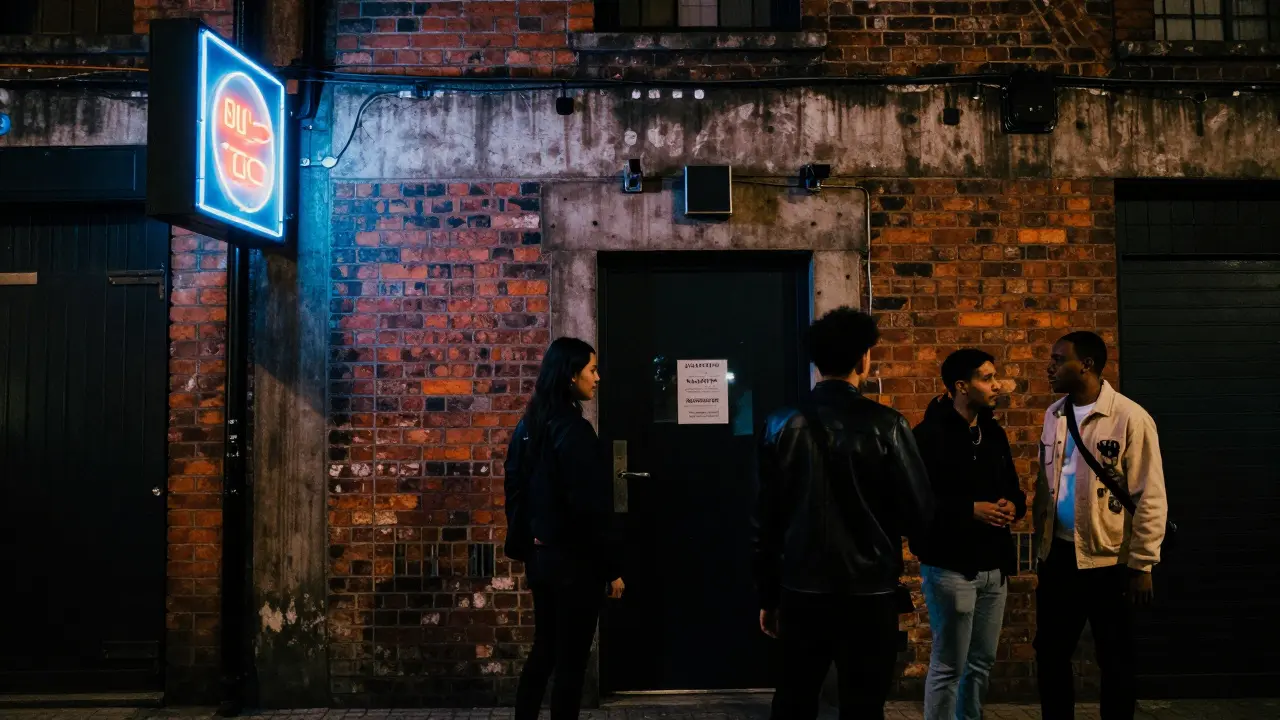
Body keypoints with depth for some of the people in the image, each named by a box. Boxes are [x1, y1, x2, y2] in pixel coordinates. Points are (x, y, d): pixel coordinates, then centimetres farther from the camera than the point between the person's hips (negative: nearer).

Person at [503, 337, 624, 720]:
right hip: (573, 560, -8)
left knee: (544, 649, 19)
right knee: (571, 660, 4)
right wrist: (611, 568, -13)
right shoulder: (574, 431, -19)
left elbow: (515, 488, 12)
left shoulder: (529, 425, 7)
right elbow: (591, 508, -20)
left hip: (540, 555, 8)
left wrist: (524, 543, 18)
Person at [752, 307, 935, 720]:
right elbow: (920, 515, -8)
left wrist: (768, 597, 12)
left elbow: (766, 521, 3)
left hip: (801, 591, 3)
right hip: (868, 593, -3)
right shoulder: (885, 426, -10)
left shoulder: (782, 426, -1)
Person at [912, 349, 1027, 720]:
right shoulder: (929, 435, -12)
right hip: (951, 567, -7)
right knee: (948, 666, 1)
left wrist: (1013, 504, -3)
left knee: (982, 662, 16)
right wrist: (971, 510, -21)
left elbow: (1013, 488, 20)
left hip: (994, 566, 7)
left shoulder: (995, 433, 12)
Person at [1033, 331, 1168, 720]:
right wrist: (1041, 547, 10)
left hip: (1108, 561, -5)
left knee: (1115, 663, 10)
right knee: (1049, 655, 13)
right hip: (1058, 556, 6)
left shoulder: (1130, 418, -12)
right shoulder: (1054, 415, 7)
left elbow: (1150, 497, -12)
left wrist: (1141, 565, -12)